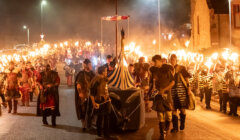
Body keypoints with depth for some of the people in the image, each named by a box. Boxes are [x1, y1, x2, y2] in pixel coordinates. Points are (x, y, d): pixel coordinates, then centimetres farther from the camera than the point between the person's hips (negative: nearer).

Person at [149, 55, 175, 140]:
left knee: (168, 113, -5)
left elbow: (172, 82, -3)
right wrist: (151, 89, -1)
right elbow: (151, 82, 18)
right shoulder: (153, 70, 7)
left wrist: (164, 89, -13)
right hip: (157, 94, 2)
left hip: (166, 93, -2)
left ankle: (167, 127, 26)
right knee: (160, 114, 1)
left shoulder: (167, 69, -4)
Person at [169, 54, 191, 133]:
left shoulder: (181, 68, 2)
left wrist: (188, 87, -8)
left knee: (182, 108, 1)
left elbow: (186, 79, 2)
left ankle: (182, 124, 24)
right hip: (172, 91, 2)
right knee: (174, 109, 1)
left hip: (181, 90, -2)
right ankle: (175, 127, 6)